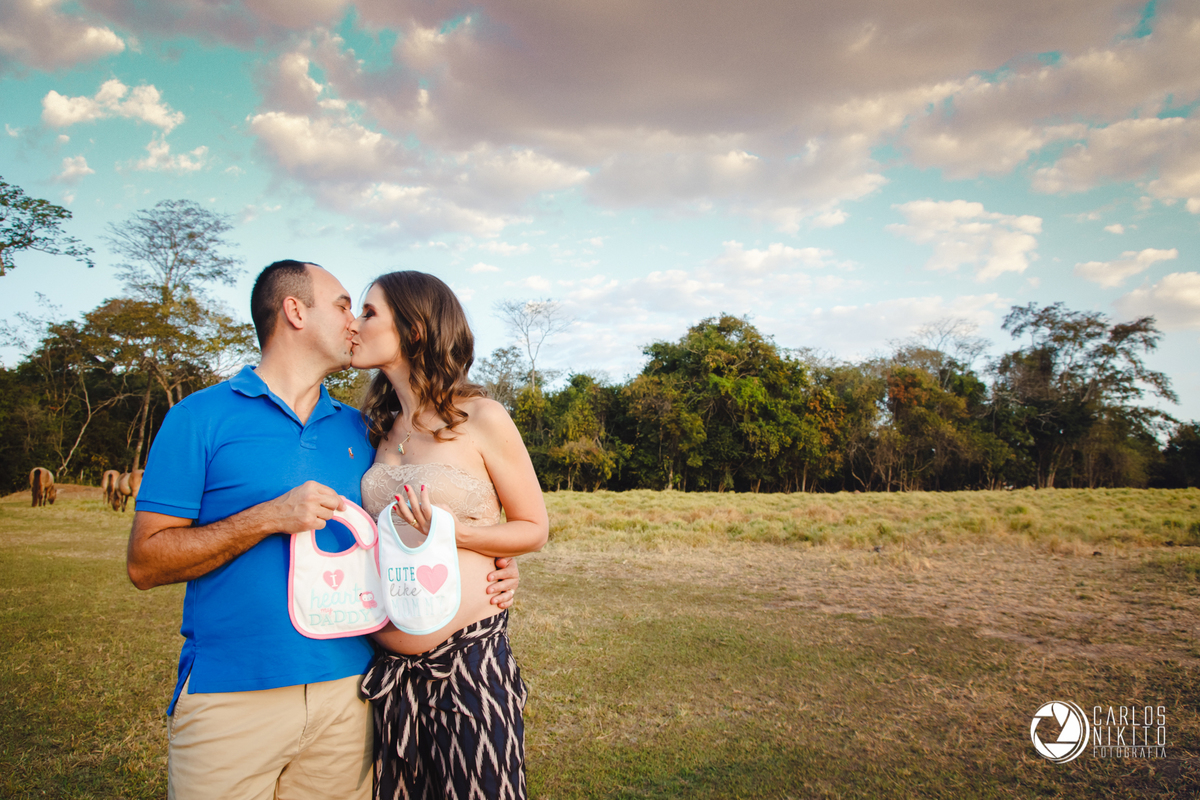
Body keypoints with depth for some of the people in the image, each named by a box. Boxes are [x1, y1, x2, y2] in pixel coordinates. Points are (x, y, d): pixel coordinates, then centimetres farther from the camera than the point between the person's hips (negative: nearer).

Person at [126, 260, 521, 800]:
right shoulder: (202, 417, -2)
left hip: (346, 690, 4)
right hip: (230, 695, -4)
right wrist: (268, 518, -18)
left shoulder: (358, 430, 12)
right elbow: (144, 562, -6)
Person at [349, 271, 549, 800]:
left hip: (469, 660, -5)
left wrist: (451, 532, -16)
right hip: (388, 668, 5)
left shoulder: (480, 419, -7)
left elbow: (534, 529, -2)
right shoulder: (382, 428, 10)